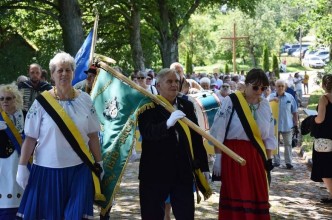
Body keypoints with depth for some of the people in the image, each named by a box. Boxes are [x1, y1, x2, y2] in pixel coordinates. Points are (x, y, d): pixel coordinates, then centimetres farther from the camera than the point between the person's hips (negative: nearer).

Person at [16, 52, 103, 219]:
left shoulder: (85, 100, 3)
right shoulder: (42, 102, -4)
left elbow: (93, 136, 8)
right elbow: (30, 138, -2)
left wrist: (99, 163, 10)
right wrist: (22, 166, -5)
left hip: (79, 169, 1)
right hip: (48, 169, -1)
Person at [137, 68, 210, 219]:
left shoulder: (187, 106, 9)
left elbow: (196, 137, 13)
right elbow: (147, 132, -23)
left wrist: (203, 166, 12)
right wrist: (168, 123, -39)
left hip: (183, 171, 4)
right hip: (155, 171, -4)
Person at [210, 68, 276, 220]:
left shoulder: (265, 105, 8)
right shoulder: (231, 101, -9)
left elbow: (268, 135, 14)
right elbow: (218, 132, -7)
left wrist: (269, 158, 11)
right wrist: (218, 157, -9)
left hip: (256, 156, 5)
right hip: (234, 155, -5)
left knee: (257, 197, 7)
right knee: (236, 196, -2)